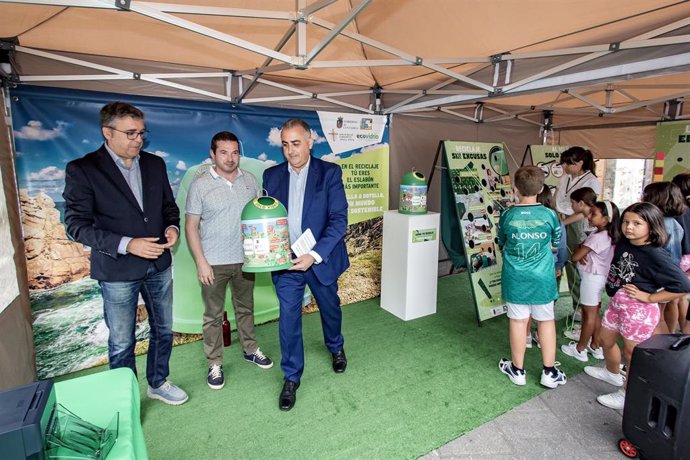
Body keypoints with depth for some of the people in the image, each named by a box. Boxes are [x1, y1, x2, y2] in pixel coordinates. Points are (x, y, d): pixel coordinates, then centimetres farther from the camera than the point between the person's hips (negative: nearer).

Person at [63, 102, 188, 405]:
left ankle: (158, 383, 41)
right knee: (121, 343, 11)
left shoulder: (155, 164, 4)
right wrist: (126, 244, -24)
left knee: (163, 331, 18)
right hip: (117, 271, -4)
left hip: (159, 265, 5)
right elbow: (76, 225, -12)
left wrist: (172, 227, -8)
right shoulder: (82, 170, -10)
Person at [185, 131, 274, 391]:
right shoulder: (200, 184, -8)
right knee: (214, 315, 10)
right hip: (214, 263, -3)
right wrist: (200, 262, -12)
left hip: (245, 259, 3)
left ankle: (250, 349, 38)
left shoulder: (249, 180, 1)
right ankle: (214, 364, 26)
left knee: (245, 307, 19)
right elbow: (191, 226, -7)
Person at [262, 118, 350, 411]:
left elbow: (339, 219, -15)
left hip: (320, 259, -1)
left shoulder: (330, 173, -9)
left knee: (330, 309, 20)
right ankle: (291, 378, 26)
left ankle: (336, 348, 51)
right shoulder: (272, 175, 1)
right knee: (288, 319, 5)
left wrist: (315, 254, -25)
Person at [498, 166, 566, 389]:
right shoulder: (549, 215, -8)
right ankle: (549, 372, 25)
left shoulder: (507, 215, -10)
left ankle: (517, 369, 24)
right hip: (542, 278, 1)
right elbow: (555, 245, 7)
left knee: (518, 321, 9)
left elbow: (502, 244, 5)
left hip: (515, 278, 0)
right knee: (546, 321, 15)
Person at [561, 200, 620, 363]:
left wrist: (579, 250, -2)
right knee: (594, 312, 17)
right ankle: (595, 347, 29)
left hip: (591, 277, -9)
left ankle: (580, 349, 16)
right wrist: (582, 253, -14)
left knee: (589, 314, 3)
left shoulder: (596, 237, -25)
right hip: (598, 276, 9)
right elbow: (580, 253, 8)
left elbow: (574, 257, -21)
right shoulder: (608, 235, 5)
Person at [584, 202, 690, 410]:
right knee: (605, 340, 24)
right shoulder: (623, 243, -1)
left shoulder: (655, 255, -21)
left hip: (639, 310, -8)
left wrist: (648, 297, -18)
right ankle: (612, 373, 50)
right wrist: (613, 287, 5)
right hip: (617, 303, 8)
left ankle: (627, 394, 30)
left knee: (631, 354, 9)